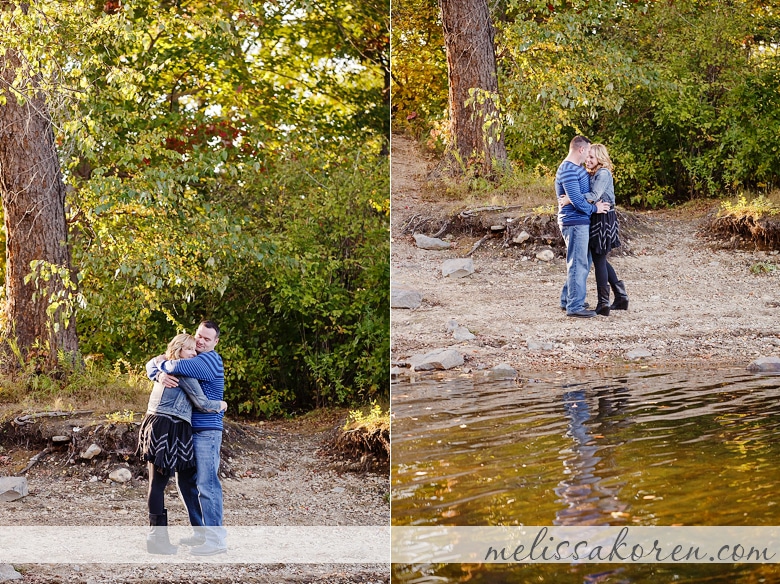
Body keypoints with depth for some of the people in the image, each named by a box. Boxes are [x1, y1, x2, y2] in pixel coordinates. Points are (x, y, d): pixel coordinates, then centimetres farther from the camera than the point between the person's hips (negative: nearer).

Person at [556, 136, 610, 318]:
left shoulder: (576, 168, 16)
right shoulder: (568, 170, -18)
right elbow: (576, 199, -23)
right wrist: (594, 208, -11)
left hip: (581, 222, 11)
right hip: (575, 222, -11)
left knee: (583, 262, 17)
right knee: (578, 263, -8)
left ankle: (567, 300, 24)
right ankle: (574, 306, -6)